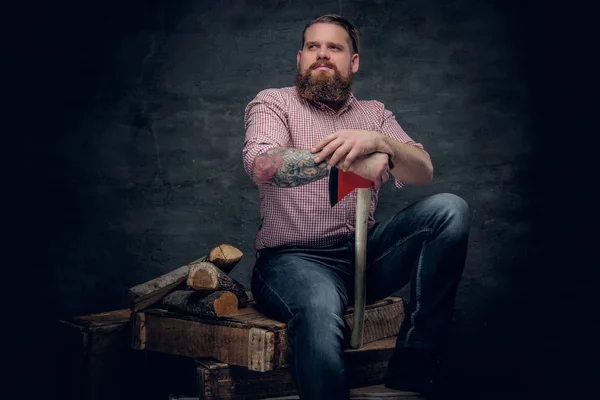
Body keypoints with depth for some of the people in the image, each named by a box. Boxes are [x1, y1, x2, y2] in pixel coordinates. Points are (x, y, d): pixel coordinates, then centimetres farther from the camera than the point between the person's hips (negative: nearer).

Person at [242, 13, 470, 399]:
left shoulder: (374, 113, 17)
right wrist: (346, 158, -26)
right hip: (295, 256, -5)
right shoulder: (273, 103, 7)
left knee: (450, 208, -19)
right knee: (318, 309, -40)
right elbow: (260, 164, -16)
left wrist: (377, 142, -21)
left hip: (368, 253, 5)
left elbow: (423, 171, 1)